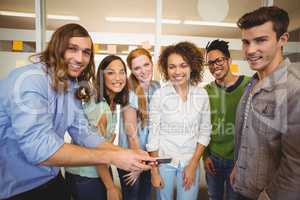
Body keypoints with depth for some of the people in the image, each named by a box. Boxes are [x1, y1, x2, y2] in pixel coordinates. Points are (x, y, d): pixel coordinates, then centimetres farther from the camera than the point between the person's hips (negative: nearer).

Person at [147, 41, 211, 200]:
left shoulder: (202, 94, -7)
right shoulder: (159, 95, -14)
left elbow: (205, 131, -1)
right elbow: (153, 133, -9)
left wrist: (193, 164, -5)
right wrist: (154, 171, -6)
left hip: (191, 161, 1)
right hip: (164, 160, -1)